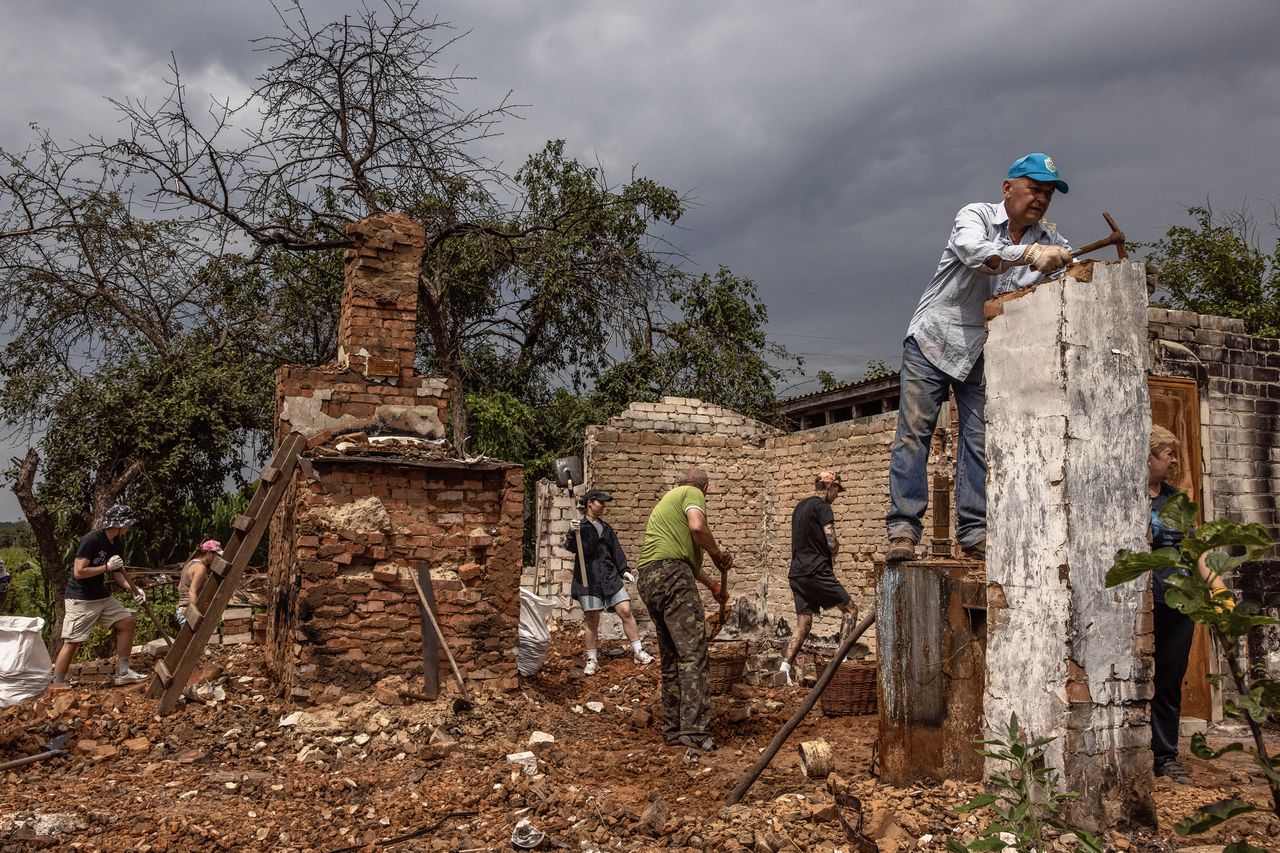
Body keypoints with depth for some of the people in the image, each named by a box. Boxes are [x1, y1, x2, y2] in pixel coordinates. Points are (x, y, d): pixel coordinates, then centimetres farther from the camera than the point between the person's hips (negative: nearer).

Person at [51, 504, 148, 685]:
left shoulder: (118, 542, 4)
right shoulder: (92, 539, -22)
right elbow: (78, 572, -24)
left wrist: (133, 589, -2)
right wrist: (106, 566, -22)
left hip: (102, 596, 8)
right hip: (80, 599, -8)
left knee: (127, 621, 4)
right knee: (72, 642, -7)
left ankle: (122, 673, 11)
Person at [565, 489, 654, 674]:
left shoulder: (605, 527, 16)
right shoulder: (580, 526, -1)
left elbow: (616, 550, 21)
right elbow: (572, 547, -17)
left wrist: (623, 570, 12)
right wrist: (572, 534, -37)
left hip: (610, 576, 5)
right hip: (588, 579, -5)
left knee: (626, 611, -5)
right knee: (592, 620, -1)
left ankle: (638, 651, 5)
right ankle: (592, 660, 11)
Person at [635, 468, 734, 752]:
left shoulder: (666, 500, 33)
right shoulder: (693, 493, 7)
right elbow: (697, 527, -16)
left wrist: (712, 584, 48)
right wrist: (718, 554, 1)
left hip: (647, 578, 9)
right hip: (671, 576, -9)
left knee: (672, 657, 13)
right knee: (693, 652, -14)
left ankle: (672, 729, 13)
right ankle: (695, 731, -23)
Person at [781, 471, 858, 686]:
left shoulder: (800, 507, 19)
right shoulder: (823, 507, -9)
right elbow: (832, 544, -15)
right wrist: (836, 547, 6)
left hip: (797, 573, 8)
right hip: (817, 572, -8)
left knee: (803, 623, 9)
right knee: (850, 610, 4)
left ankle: (785, 665, -2)